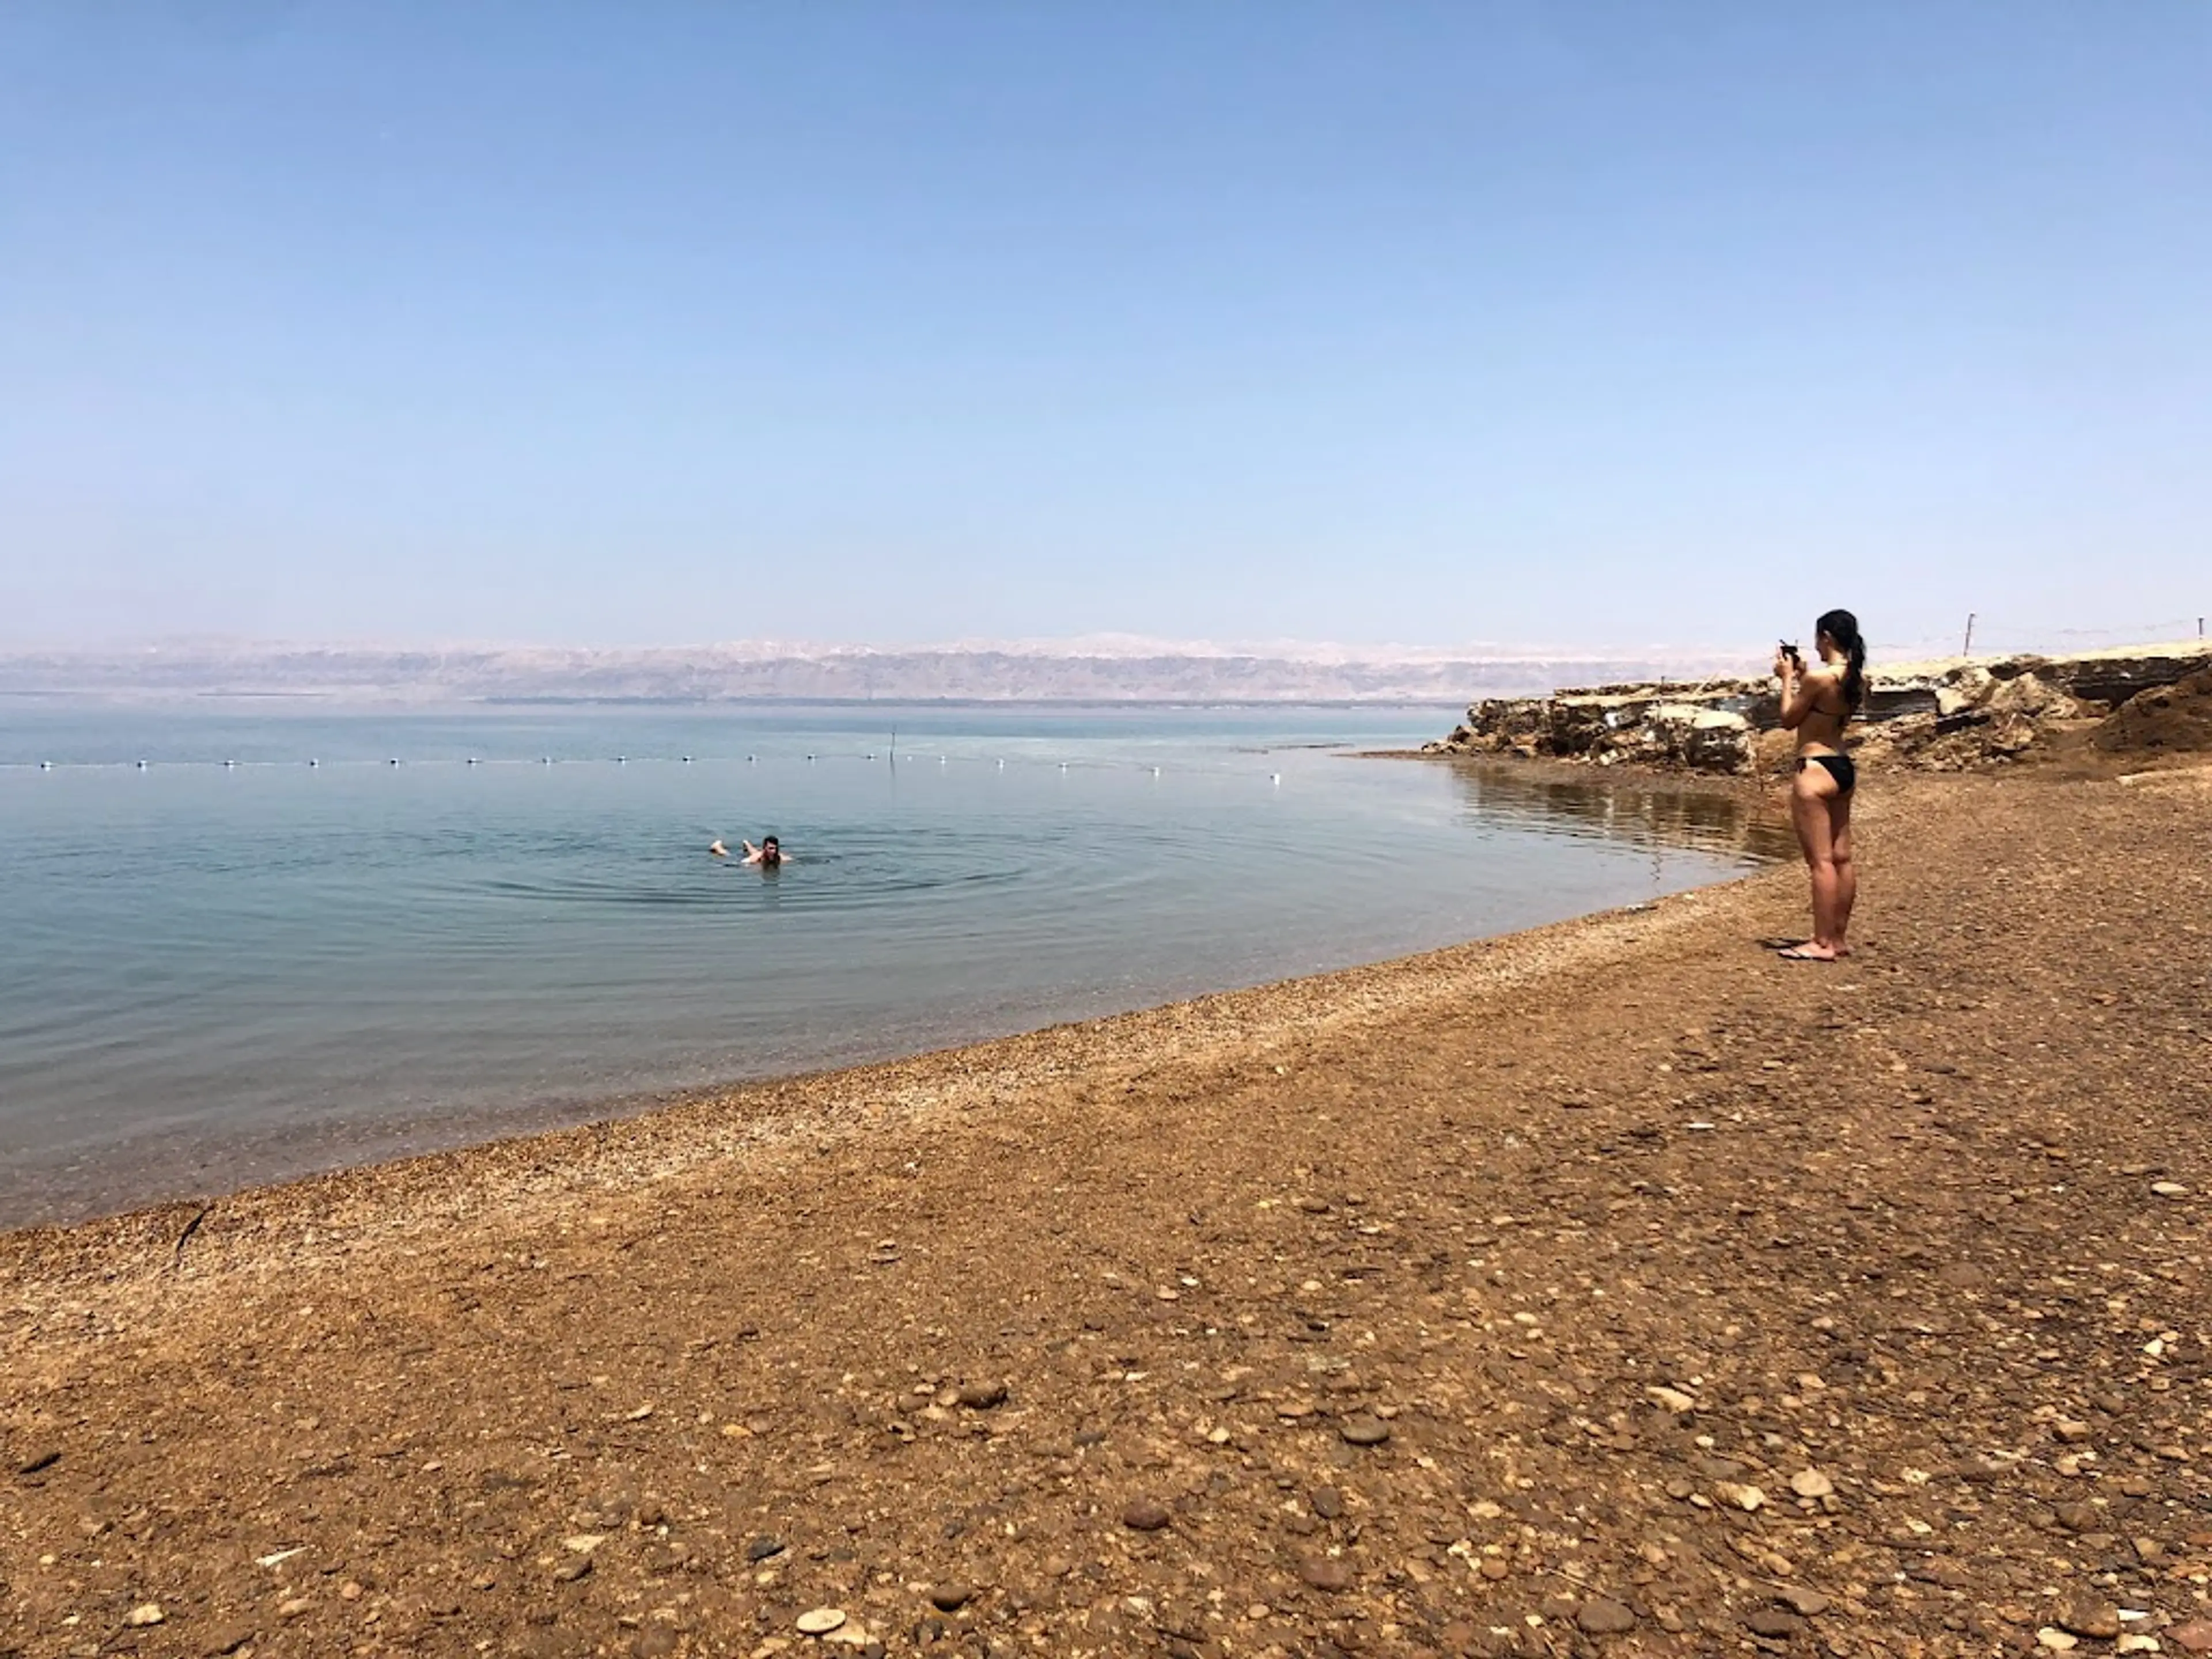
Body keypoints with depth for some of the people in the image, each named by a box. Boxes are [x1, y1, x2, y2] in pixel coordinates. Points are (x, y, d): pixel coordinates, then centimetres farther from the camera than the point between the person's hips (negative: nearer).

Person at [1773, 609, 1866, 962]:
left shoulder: (1818, 677, -18)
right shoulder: (1857, 678, 8)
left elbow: (1789, 719, -7)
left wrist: (1787, 678, 2)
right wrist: (1801, 677, 17)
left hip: (1815, 769, -9)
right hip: (1843, 768, 9)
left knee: (1821, 861, -6)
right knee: (1841, 858, 12)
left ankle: (1822, 943, -3)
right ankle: (1839, 937, 19)